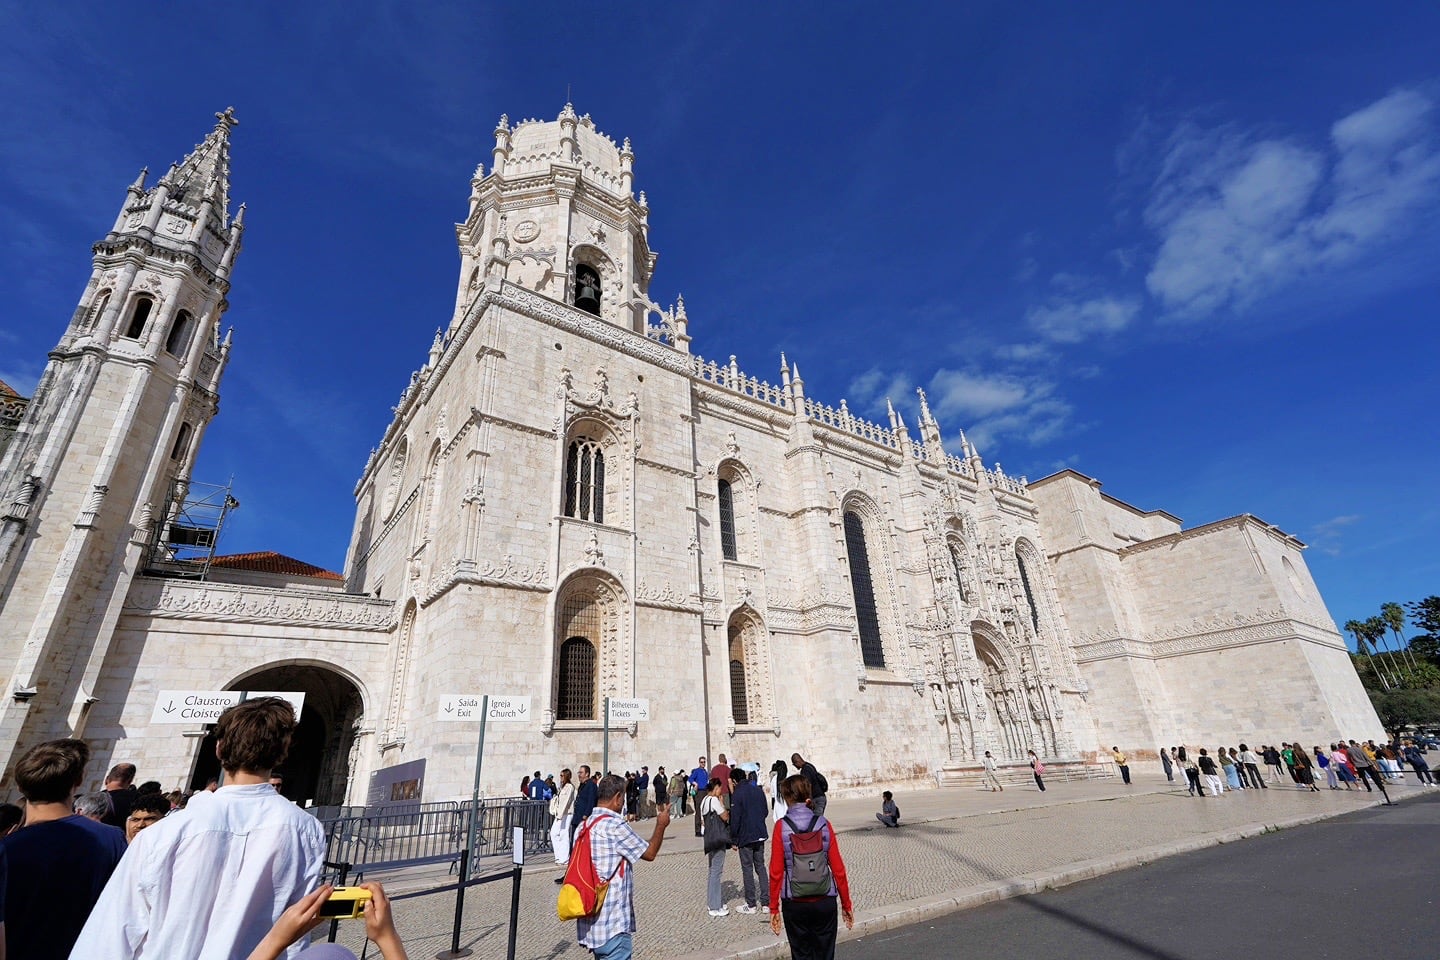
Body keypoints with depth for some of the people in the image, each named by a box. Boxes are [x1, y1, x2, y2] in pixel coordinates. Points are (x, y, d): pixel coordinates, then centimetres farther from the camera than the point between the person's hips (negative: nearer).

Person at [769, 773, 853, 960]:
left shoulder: (781, 826, -10)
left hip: (794, 904, -1)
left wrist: (774, 908, 1)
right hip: (825, 901, 1)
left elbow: (776, 872, -9)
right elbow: (838, 869, -3)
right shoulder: (823, 824, -6)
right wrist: (846, 904, 9)